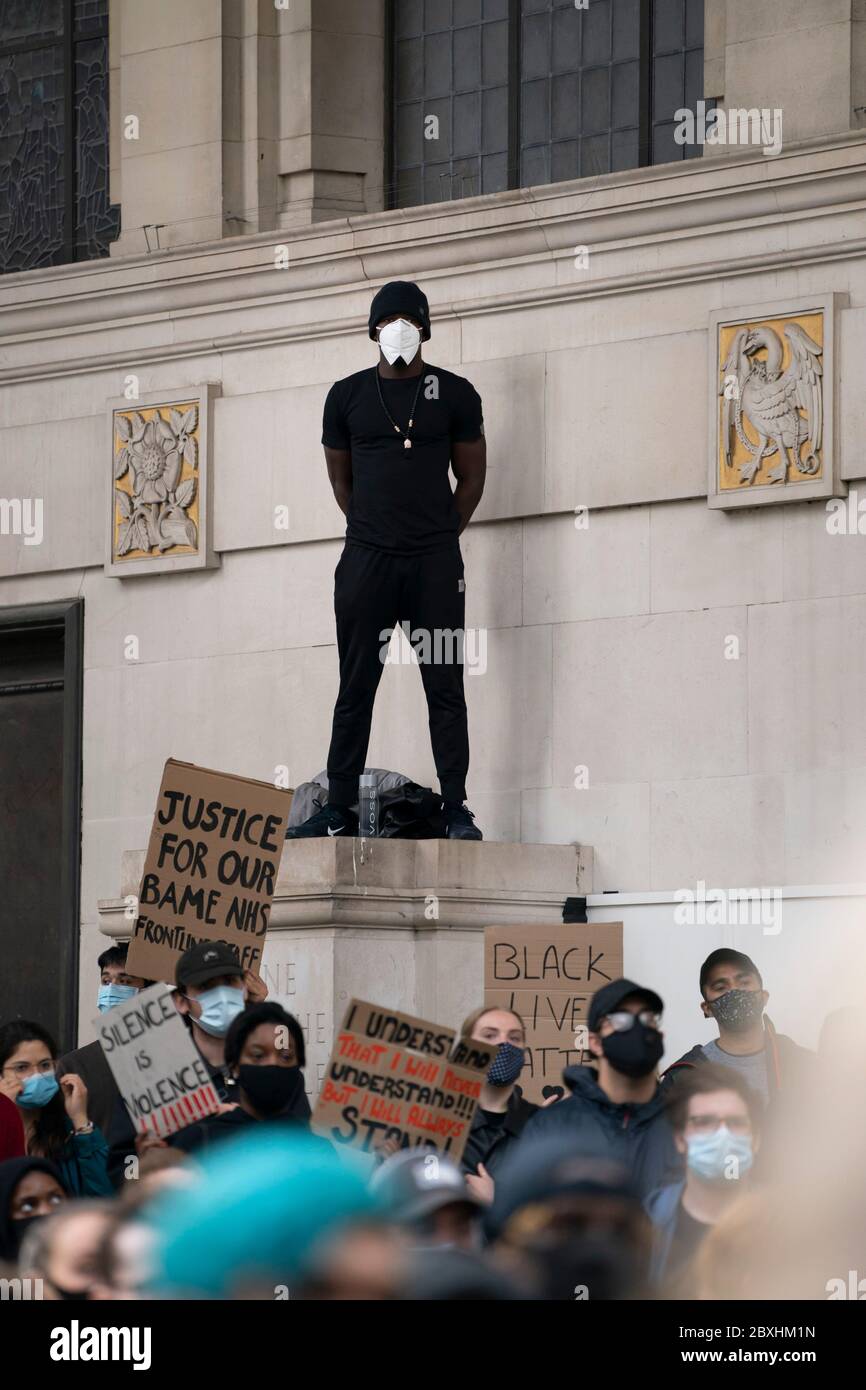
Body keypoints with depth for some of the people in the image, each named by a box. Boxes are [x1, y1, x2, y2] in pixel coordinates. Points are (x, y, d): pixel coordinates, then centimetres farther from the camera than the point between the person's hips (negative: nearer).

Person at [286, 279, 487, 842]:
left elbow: (472, 476, 11)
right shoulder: (348, 395, 9)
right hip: (366, 560, 1)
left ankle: (456, 809, -1)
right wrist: (375, 529, 10)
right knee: (356, 687, 1)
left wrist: (441, 536, 5)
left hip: (435, 562, -1)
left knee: (445, 686, -2)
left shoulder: (454, 394, 6)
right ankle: (340, 809, 2)